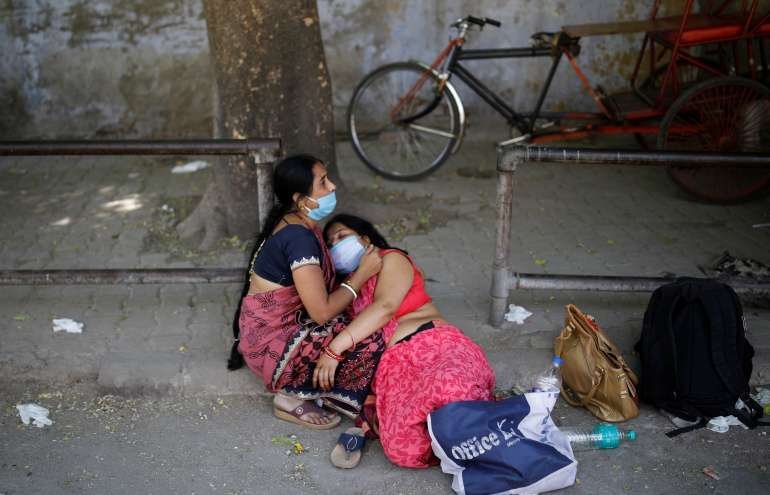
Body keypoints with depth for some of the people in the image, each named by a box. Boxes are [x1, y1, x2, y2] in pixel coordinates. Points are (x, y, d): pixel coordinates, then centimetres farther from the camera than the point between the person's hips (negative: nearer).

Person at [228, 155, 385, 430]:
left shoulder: (296, 224, 5)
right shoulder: (298, 237, -24)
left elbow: (317, 290, 11)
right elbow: (322, 312, -24)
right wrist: (363, 272, -13)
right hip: (272, 349, -10)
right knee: (369, 342, -19)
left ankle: (295, 389, 6)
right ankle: (294, 398, -4)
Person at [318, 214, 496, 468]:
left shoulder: (391, 259, 17)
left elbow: (385, 306, -5)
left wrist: (335, 348, -14)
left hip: (433, 344, -3)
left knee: (449, 387, -42)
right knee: (403, 448, -32)